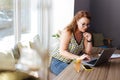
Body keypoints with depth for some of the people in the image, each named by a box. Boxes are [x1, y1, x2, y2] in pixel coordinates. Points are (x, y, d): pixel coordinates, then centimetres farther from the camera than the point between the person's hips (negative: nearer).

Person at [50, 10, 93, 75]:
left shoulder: (84, 34, 1)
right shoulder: (67, 32, -18)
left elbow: (87, 52, 2)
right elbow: (62, 51, -26)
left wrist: (89, 40, -14)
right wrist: (79, 57, -37)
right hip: (59, 63, -6)